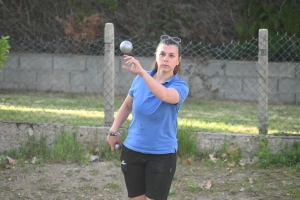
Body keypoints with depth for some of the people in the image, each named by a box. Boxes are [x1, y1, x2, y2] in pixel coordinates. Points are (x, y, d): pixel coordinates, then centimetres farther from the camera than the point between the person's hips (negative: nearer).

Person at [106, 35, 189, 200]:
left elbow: (165, 95, -38)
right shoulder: (140, 79, 0)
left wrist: (142, 72, -49)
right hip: (132, 150, 4)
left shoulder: (180, 86, -13)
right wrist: (113, 131, 10)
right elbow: (127, 106, 17)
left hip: (162, 155, -4)